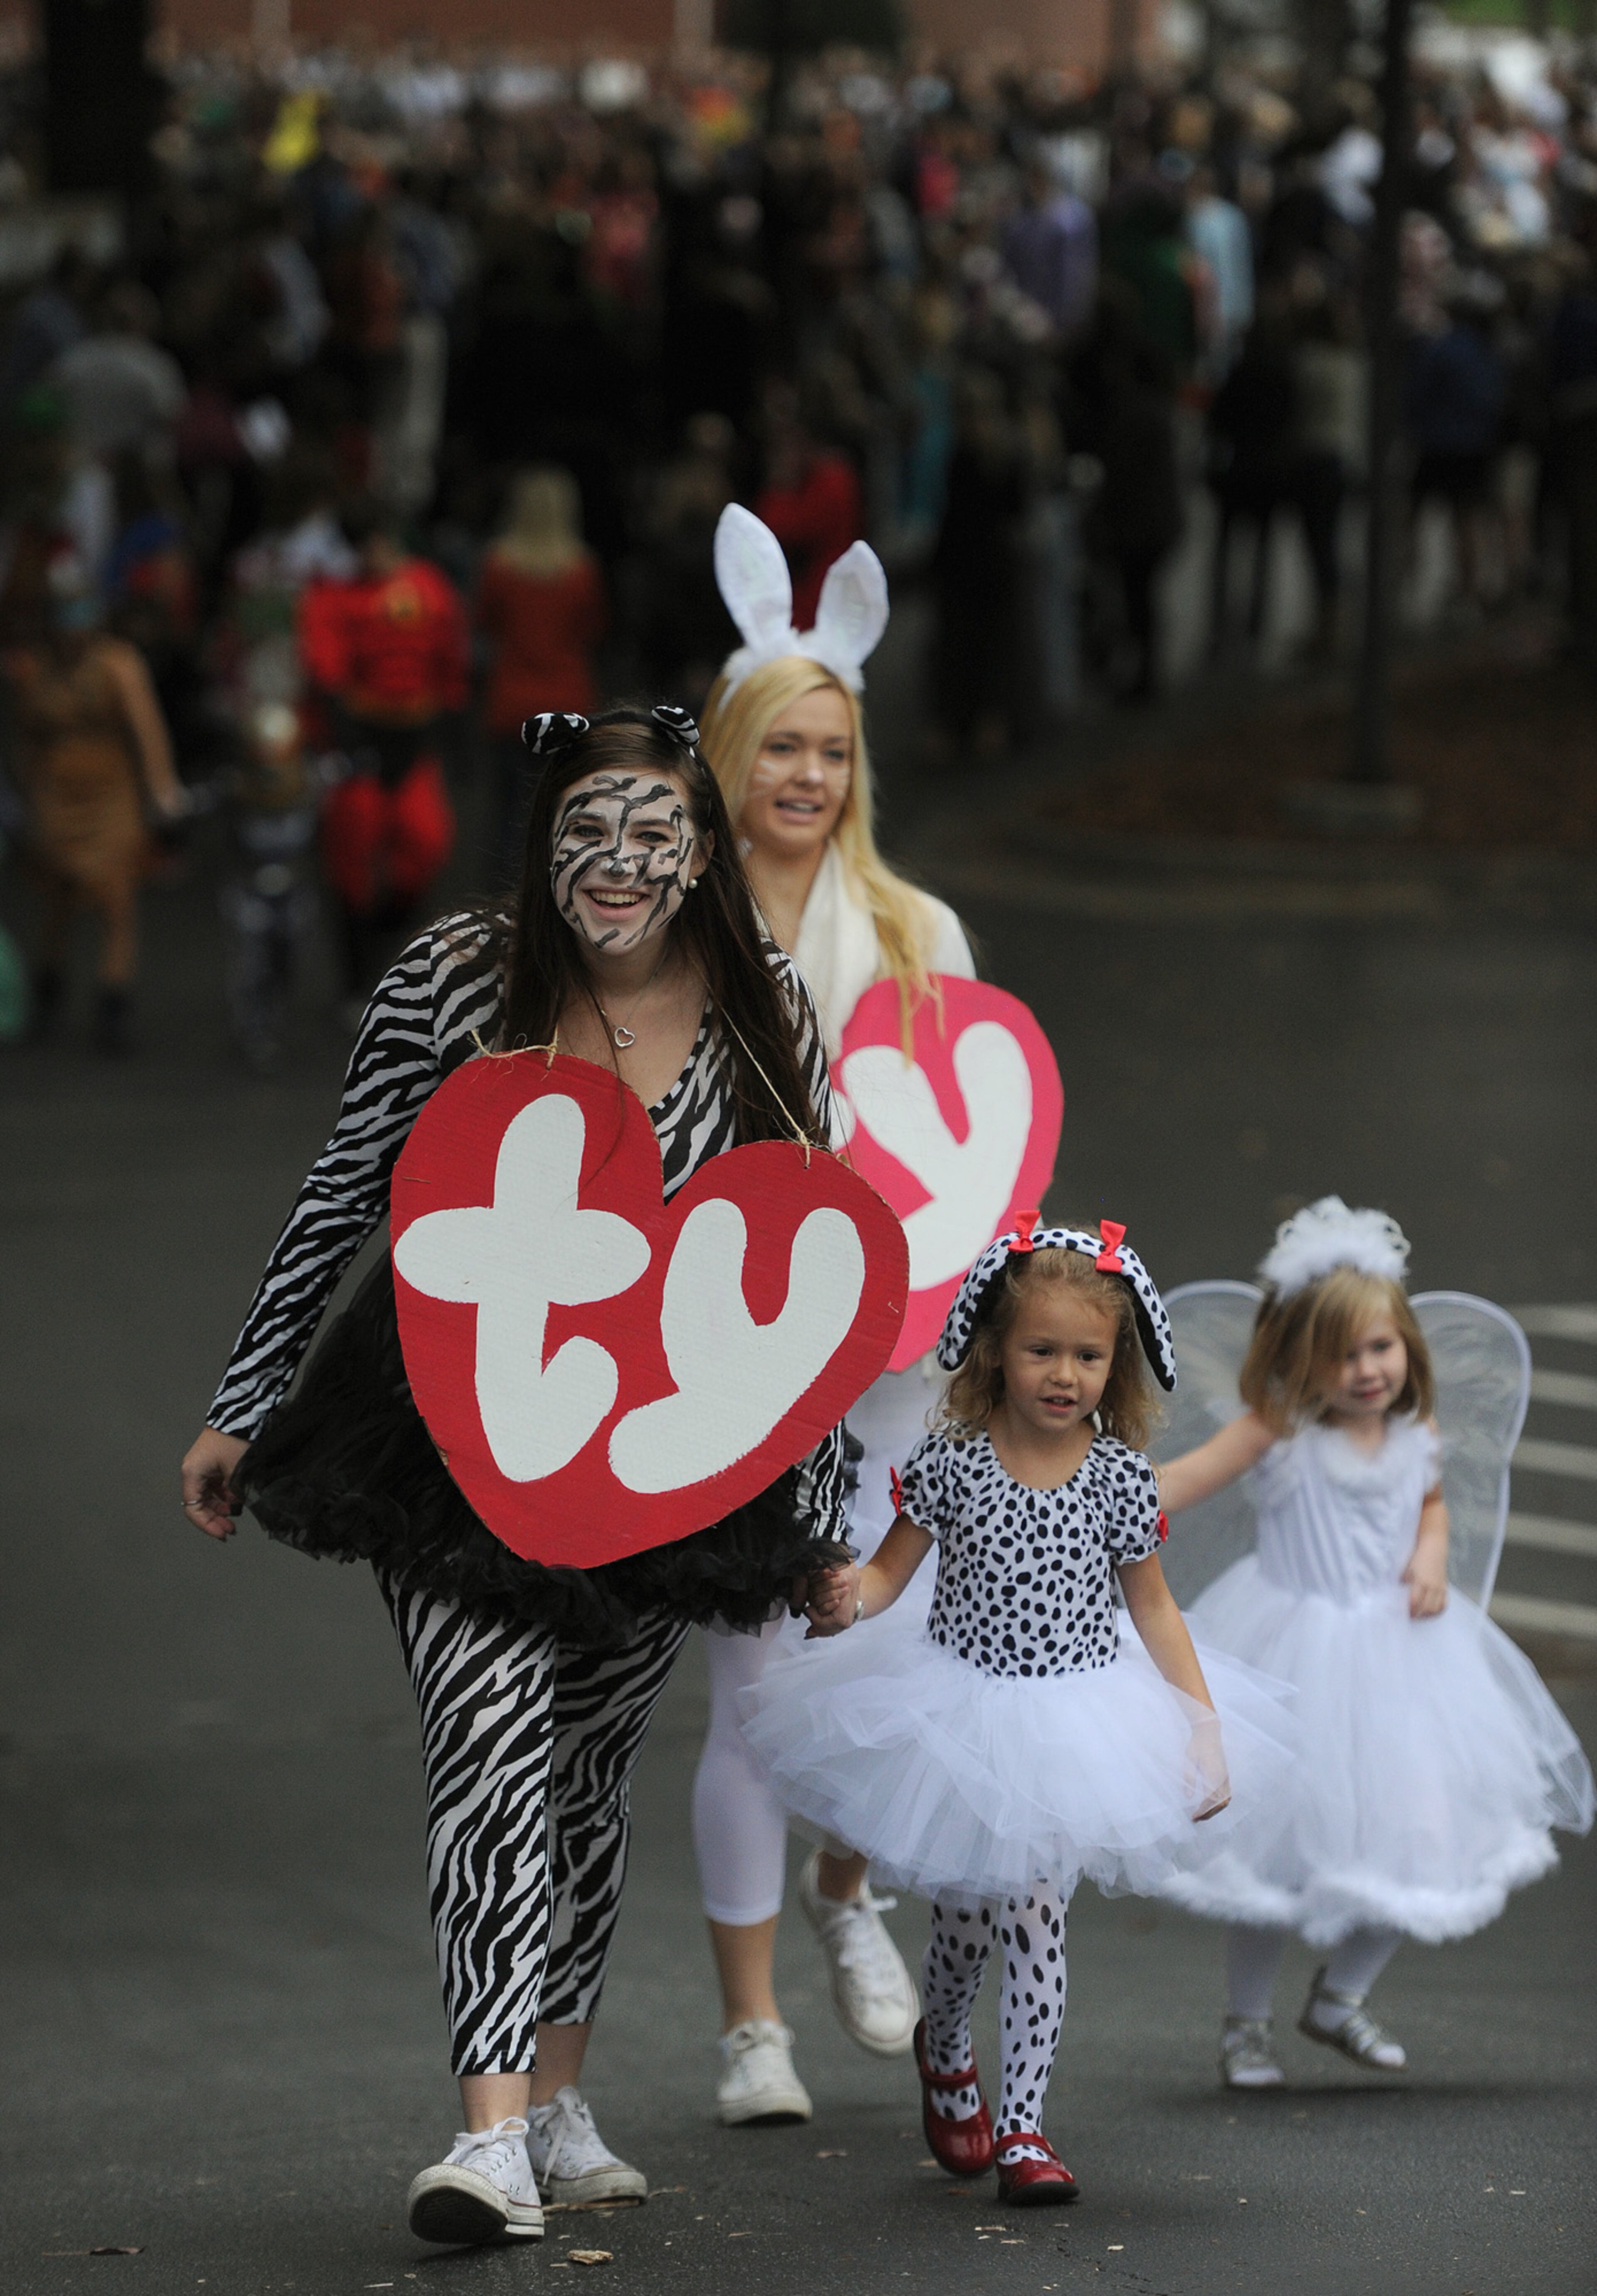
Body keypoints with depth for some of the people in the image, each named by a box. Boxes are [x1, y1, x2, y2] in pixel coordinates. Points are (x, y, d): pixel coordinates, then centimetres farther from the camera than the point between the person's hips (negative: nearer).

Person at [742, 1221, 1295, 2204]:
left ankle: (1022, 2127, 4)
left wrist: (1203, 1725, -1)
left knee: (1036, 1922, -4)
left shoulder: (1119, 1476, -5)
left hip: (1077, 1726, 0)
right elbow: (892, 1569, -3)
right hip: (962, 1713, 0)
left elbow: (1152, 1605, 4)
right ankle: (945, 2051, 39)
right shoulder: (952, 1459, -8)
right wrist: (847, 1598, -27)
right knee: (964, 1917, 5)